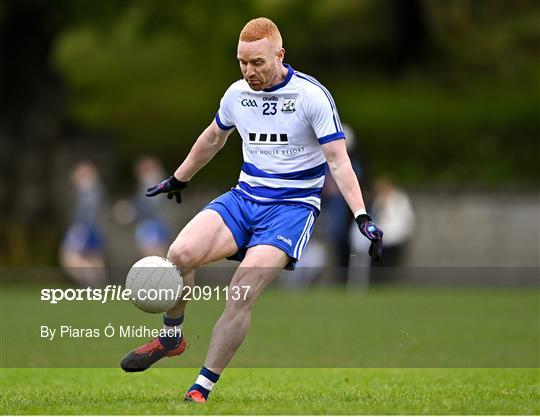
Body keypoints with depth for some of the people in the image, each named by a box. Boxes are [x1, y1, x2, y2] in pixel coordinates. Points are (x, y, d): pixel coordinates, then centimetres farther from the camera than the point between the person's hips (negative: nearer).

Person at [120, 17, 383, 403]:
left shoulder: (312, 95, -11)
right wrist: (178, 179, 36)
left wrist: (362, 216, -21)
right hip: (244, 198, 5)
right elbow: (213, 138, 25)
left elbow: (338, 160, -11)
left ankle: (201, 390, -16)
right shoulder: (237, 94, 5)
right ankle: (171, 339, 3)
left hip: (293, 207, -4)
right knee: (181, 253, -22)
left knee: (243, 291, -24)